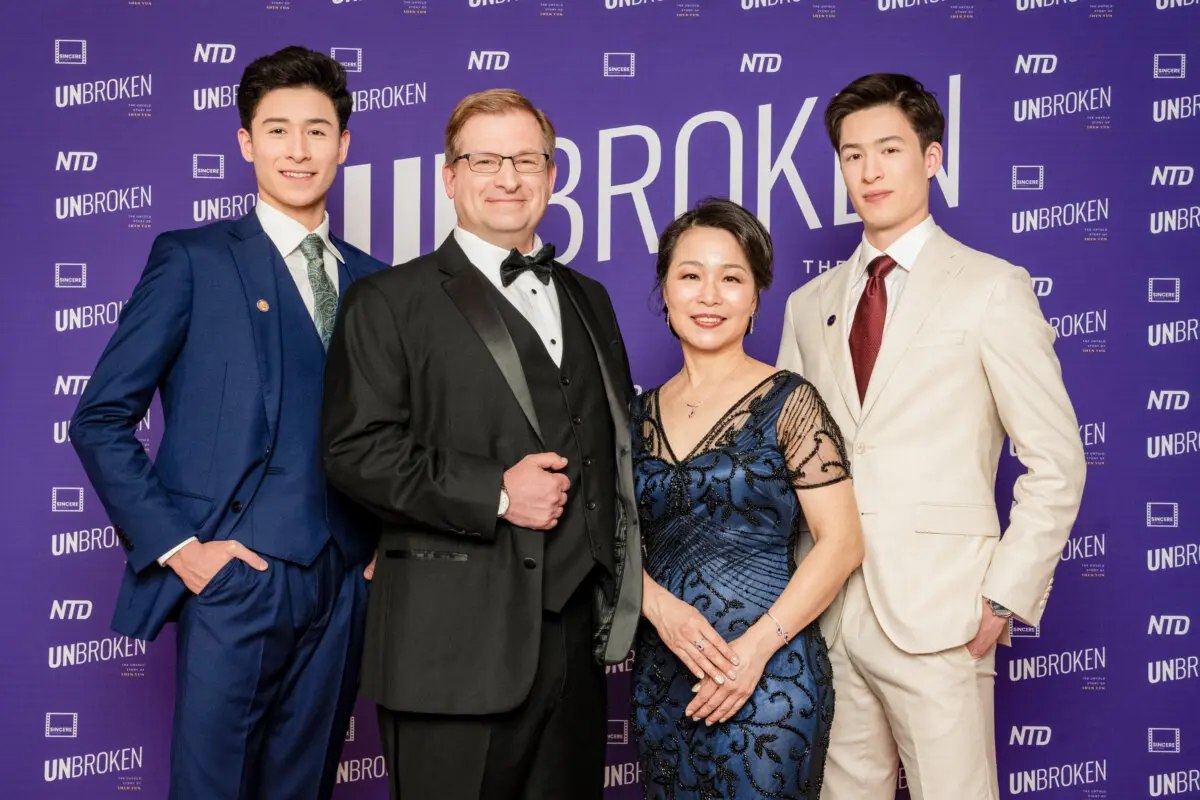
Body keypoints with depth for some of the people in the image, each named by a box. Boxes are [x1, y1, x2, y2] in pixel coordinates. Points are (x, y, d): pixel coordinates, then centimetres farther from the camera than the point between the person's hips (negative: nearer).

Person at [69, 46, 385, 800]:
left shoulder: (374, 280, 12)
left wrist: (385, 544, 3)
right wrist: (174, 546, -10)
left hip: (342, 590, 4)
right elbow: (101, 419, -2)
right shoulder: (193, 259, 0)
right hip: (232, 578, -4)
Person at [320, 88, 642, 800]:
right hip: (456, 649, -5)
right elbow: (356, 450, -10)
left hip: (578, 634, 6)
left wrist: (623, 592, 12)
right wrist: (493, 493, -17)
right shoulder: (391, 302, 0)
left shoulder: (589, 300, 18)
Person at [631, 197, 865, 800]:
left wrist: (757, 644, -16)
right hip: (661, 676, 4)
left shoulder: (788, 402, -5)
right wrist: (661, 607, -11)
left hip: (767, 676, -4)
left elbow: (841, 542, -9)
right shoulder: (643, 415, 7)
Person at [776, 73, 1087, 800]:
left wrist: (1004, 598, -9)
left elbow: (1057, 462, -4)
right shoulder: (810, 304, 12)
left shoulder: (991, 287, -1)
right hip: (825, 614, 4)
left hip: (938, 619, -4)